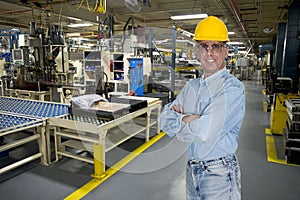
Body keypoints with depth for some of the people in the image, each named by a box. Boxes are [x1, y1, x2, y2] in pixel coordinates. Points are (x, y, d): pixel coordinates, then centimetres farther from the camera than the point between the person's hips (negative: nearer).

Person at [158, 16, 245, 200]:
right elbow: (164, 119, -2)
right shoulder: (191, 86, 5)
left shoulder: (232, 88, -17)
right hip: (192, 170, 6)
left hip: (219, 175, -6)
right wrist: (185, 118, -20)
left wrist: (180, 122, -8)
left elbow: (204, 134, -26)